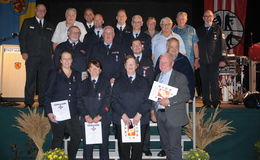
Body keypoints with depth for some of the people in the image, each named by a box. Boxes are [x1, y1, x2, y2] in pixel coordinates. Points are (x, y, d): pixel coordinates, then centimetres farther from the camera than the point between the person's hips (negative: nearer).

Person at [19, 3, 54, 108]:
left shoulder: (49, 25, 20)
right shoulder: (28, 22, 12)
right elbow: (22, 37, 5)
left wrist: (52, 53, 5)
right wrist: (24, 52, -5)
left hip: (46, 58, 2)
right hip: (32, 56, -2)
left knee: (44, 81, 0)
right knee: (30, 80, -3)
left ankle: (42, 102, 6)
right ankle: (28, 103, 4)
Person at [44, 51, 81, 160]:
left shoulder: (76, 75, 13)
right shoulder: (55, 74, 4)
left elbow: (79, 95, 13)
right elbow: (48, 94, 1)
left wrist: (79, 112, 7)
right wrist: (49, 112, -8)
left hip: (73, 114, 3)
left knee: (77, 136, -6)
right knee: (58, 139, 3)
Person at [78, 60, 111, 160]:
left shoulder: (106, 83, 6)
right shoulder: (84, 84, 12)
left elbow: (107, 101, -2)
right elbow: (81, 101, 4)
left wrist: (99, 116, -11)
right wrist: (86, 115, -9)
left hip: (103, 119, -1)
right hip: (87, 119, 1)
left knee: (104, 144, 4)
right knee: (87, 145, 2)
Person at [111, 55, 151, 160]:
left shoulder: (143, 81, 11)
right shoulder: (119, 81, 11)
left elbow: (147, 100, 3)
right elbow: (114, 101, 2)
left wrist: (139, 115, -9)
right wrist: (123, 115, -10)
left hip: (140, 120, 0)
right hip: (122, 120, 0)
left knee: (138, 147, 1)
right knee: (123, 147, 1)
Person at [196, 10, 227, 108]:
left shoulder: (218, 29, 5)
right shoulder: (199, 31, 13)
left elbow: (222, 45, 1)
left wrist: (222, 59, -6)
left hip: (214, 61, -3)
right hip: (202, 61, 3)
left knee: (214, 82, -3)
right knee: (204, 82, 5)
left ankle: (216, 103, 7)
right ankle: (206, 102, 13)